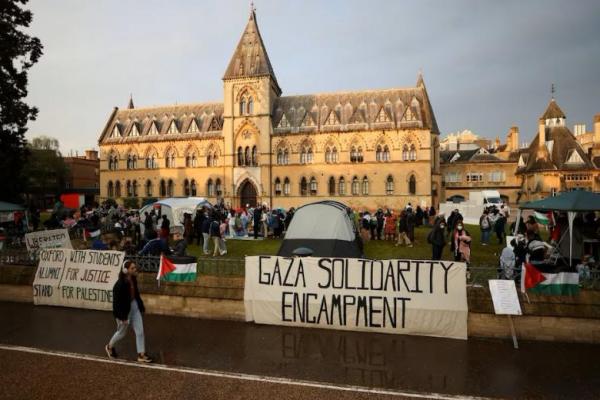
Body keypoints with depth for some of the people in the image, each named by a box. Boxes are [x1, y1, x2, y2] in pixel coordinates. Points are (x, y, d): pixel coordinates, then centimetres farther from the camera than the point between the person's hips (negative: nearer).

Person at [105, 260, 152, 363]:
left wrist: (141, 307, 13)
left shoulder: (133, 280, -4)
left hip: (135, 308, 6)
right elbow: (117, 301, -23)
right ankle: (109, 347, 46)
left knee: (140, 332, 7)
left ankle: (141, 355, 17)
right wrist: (122, 317, -21)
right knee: (122, 332, 16)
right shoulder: (120, 284, -26)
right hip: (124, 310, -6)